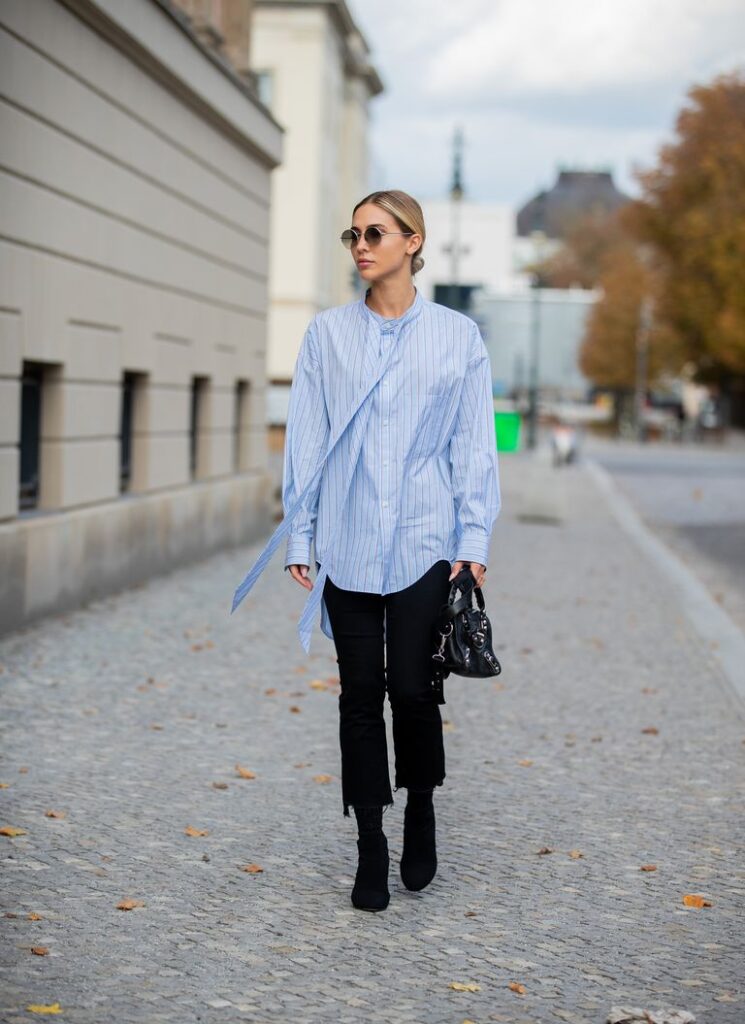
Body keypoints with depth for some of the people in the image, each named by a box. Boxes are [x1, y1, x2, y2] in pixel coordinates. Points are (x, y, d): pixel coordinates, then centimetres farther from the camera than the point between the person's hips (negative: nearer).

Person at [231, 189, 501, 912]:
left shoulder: (457, 335, 3)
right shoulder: (328, 333, 6)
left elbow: (473, 442, 4)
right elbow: (306, 438, 6)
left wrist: (474, 539, -1)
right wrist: (298, 536, 3)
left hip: (425, 544, -1)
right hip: (348, 545, 1)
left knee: (411, 687, -6)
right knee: (361, 693, 4)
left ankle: (421, 809, 23)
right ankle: (371, 848, 14)